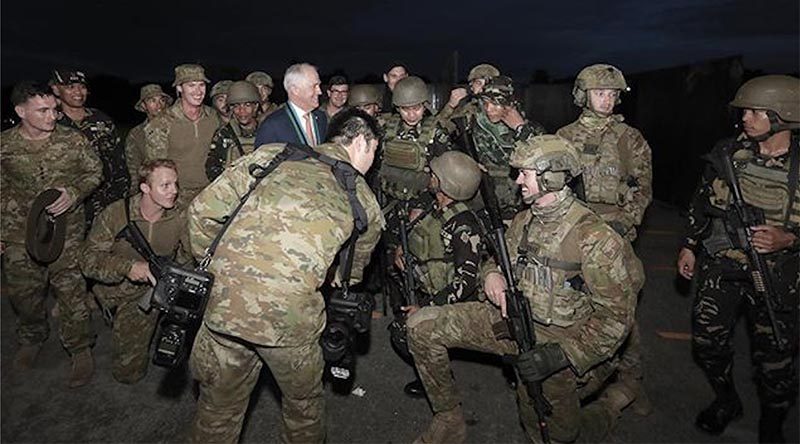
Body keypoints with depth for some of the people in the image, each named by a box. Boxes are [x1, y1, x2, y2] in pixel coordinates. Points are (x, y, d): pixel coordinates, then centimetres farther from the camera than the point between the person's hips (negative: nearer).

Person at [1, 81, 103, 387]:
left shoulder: (73, 140, -6)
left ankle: (81, 350, 14)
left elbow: (94, 171, 5)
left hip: (66, 229, -2)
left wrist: (74, 193, -15)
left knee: (71, 290, -2)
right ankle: (31, 339, 41)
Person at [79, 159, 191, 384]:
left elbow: (188, 263, 0)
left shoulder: (180, 220, -7)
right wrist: (127, 267, -30)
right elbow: (88, 260, -13)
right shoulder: (115, 214, -12)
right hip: (116, 288, 0)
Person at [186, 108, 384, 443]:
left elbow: (203, 210, 6)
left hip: (225, 299, 2)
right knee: (303, 402, 27)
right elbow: (351, 276, 22)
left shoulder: (271, 154, 10)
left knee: (219, 406, 26)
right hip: (291, 315, -1)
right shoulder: (365, 202, 10)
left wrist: (212, 268, 19)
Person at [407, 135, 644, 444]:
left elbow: (617, 316, -18)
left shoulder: (595, 238, -21)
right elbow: (500, 259, 18)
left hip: (556, 341, -5)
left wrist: (561, 354, -26)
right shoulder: (523, 221, 1)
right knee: (422, 326, -9)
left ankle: (612, 403, 42)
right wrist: (491, 273, -8)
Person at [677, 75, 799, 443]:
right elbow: (701, 203, 9)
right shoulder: (727, 154, -3)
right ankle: (726, 401, 38)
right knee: (708, 341, 10)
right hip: (719, 267, 3)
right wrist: (689, 246, 9)